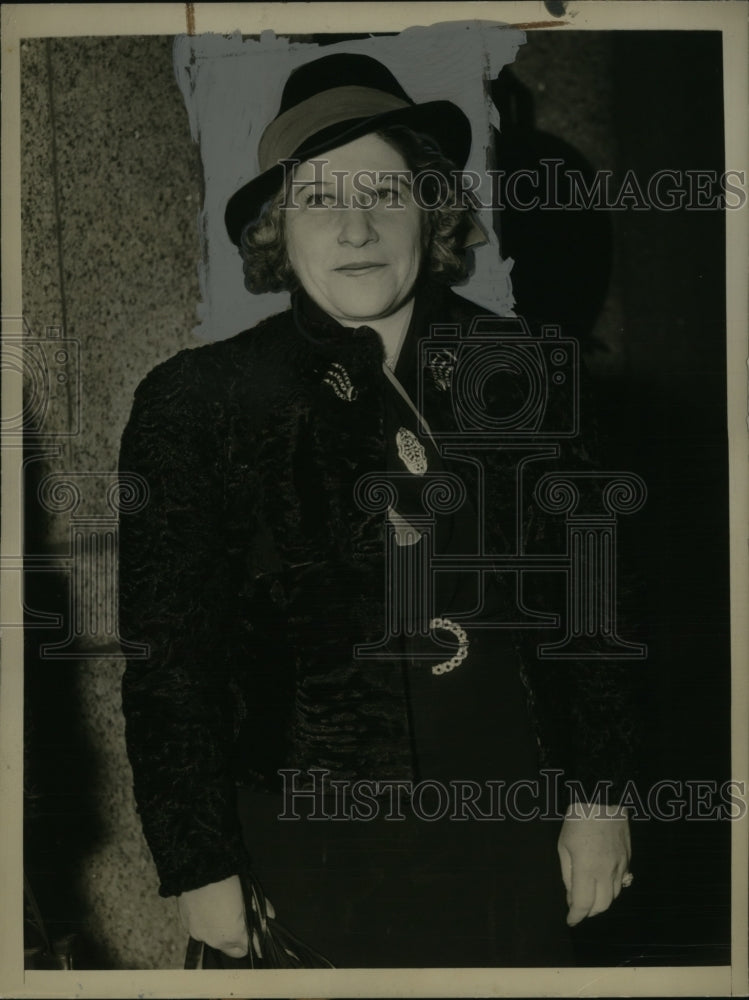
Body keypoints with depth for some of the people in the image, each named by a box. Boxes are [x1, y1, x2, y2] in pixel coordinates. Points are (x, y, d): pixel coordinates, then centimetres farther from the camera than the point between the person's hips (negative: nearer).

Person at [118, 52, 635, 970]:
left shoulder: (512, 373, -2)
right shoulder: (195, 404, -9)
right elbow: (171, 658, -6)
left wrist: (598, 792, 6)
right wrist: (201, 866, -4)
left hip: (502, 834, 3)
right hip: (306, 852, -2)